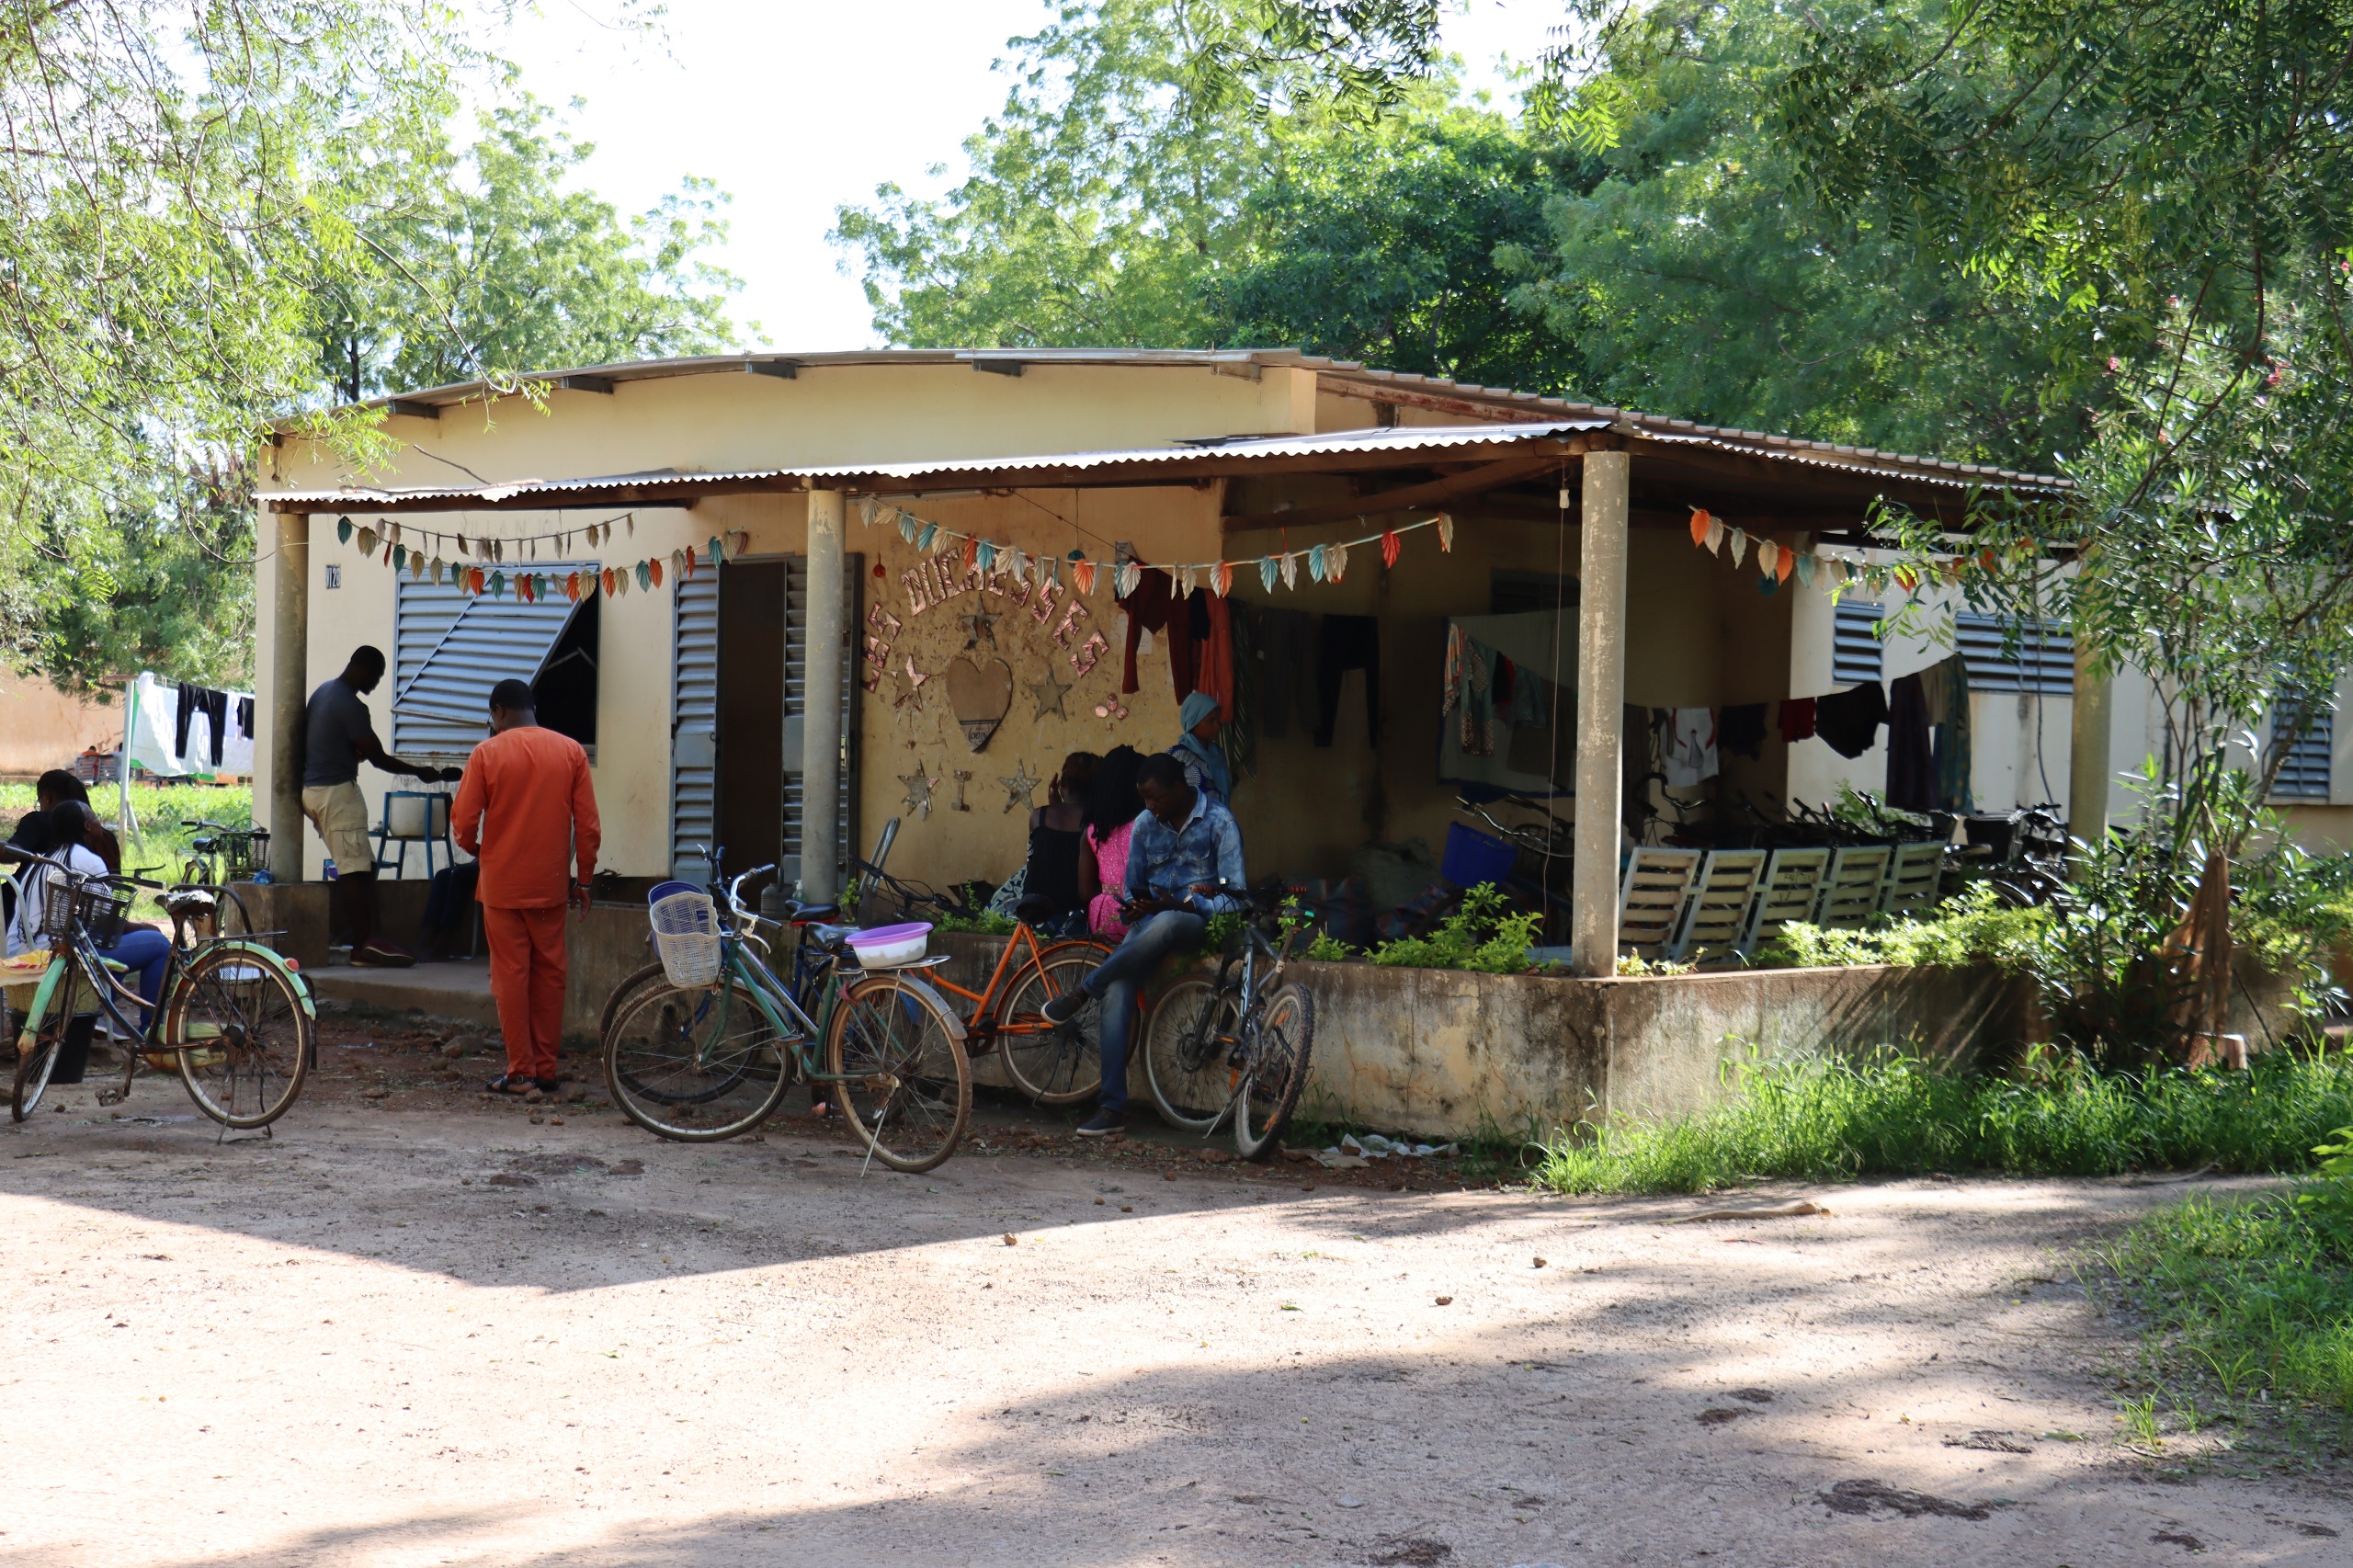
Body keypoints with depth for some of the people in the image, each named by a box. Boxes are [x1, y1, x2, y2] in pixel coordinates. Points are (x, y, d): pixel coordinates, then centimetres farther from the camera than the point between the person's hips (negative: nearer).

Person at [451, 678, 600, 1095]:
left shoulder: (488, 753, -7)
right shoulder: (570, 751, 1)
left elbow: (464, 820, -6)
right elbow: (588, 825, 0)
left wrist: (474, 849, 15)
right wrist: (584, 879, 9)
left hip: (502, 884, -3)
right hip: (551, 885, 3)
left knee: (510, 975, 2)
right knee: (549, 974, 10)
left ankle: (520, 1072, 2)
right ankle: (546, 1069, 13)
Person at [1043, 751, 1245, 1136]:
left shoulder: (1219, 822, -5)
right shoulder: (1145, 825, 11)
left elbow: (1234, 899, -9)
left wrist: (1178, 904, -22)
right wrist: (1135, 907, -5)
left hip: (1197, 922, -4)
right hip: (1152, 920, 4)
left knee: (1164, 924, -43)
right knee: (1118, 989, -27)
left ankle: (1083, 991, -21)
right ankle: (1112, 1108, -29)